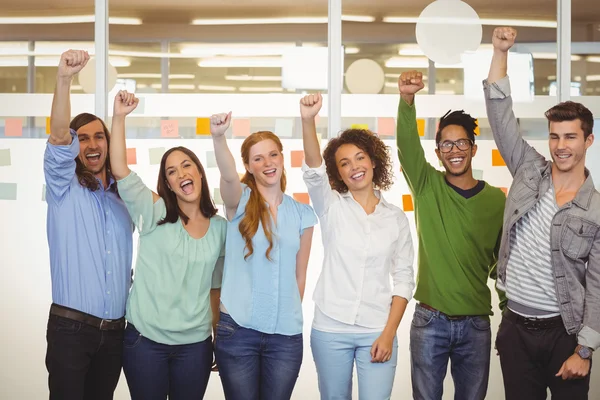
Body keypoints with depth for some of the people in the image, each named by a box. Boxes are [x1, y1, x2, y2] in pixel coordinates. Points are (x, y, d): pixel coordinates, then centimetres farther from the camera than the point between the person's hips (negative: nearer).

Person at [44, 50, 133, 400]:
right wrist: (64, 78, -33)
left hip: (114, 329, 5)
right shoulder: (64, 187, -1)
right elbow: (58, 138, -20)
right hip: (71, 327, -4)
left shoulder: (123, 196, 13)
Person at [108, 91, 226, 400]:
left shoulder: (220, 227, 5)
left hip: (195, 344, 2)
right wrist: (119, 117, -24)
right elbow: (120, 170, -16)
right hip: (145, 339, -2)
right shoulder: (154, 213, -3)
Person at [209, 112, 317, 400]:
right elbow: (228, 176, -26)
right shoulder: (240, 201, -2)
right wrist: (218, 137, -44)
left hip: (286, 333, 2)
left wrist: (291, 317, 10)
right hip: (237, 329, -2)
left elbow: (300, 274, 11)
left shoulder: (302, 213, 6)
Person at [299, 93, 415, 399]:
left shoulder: (396, 218, 5)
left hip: (377, 332, 0)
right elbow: (313, 171, -18)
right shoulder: (332, 207, 1)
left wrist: (389, 333, -6)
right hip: (330, 329, 0)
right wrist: (308, 120, -36)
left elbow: (404, 279, 4)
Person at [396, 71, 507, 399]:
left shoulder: (496, 199, 2)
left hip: (476, 324, 1)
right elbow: (406, 144, -18)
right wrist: (407, 99, -37)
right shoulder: (427, 187, -1)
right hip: (429, 321, -1)